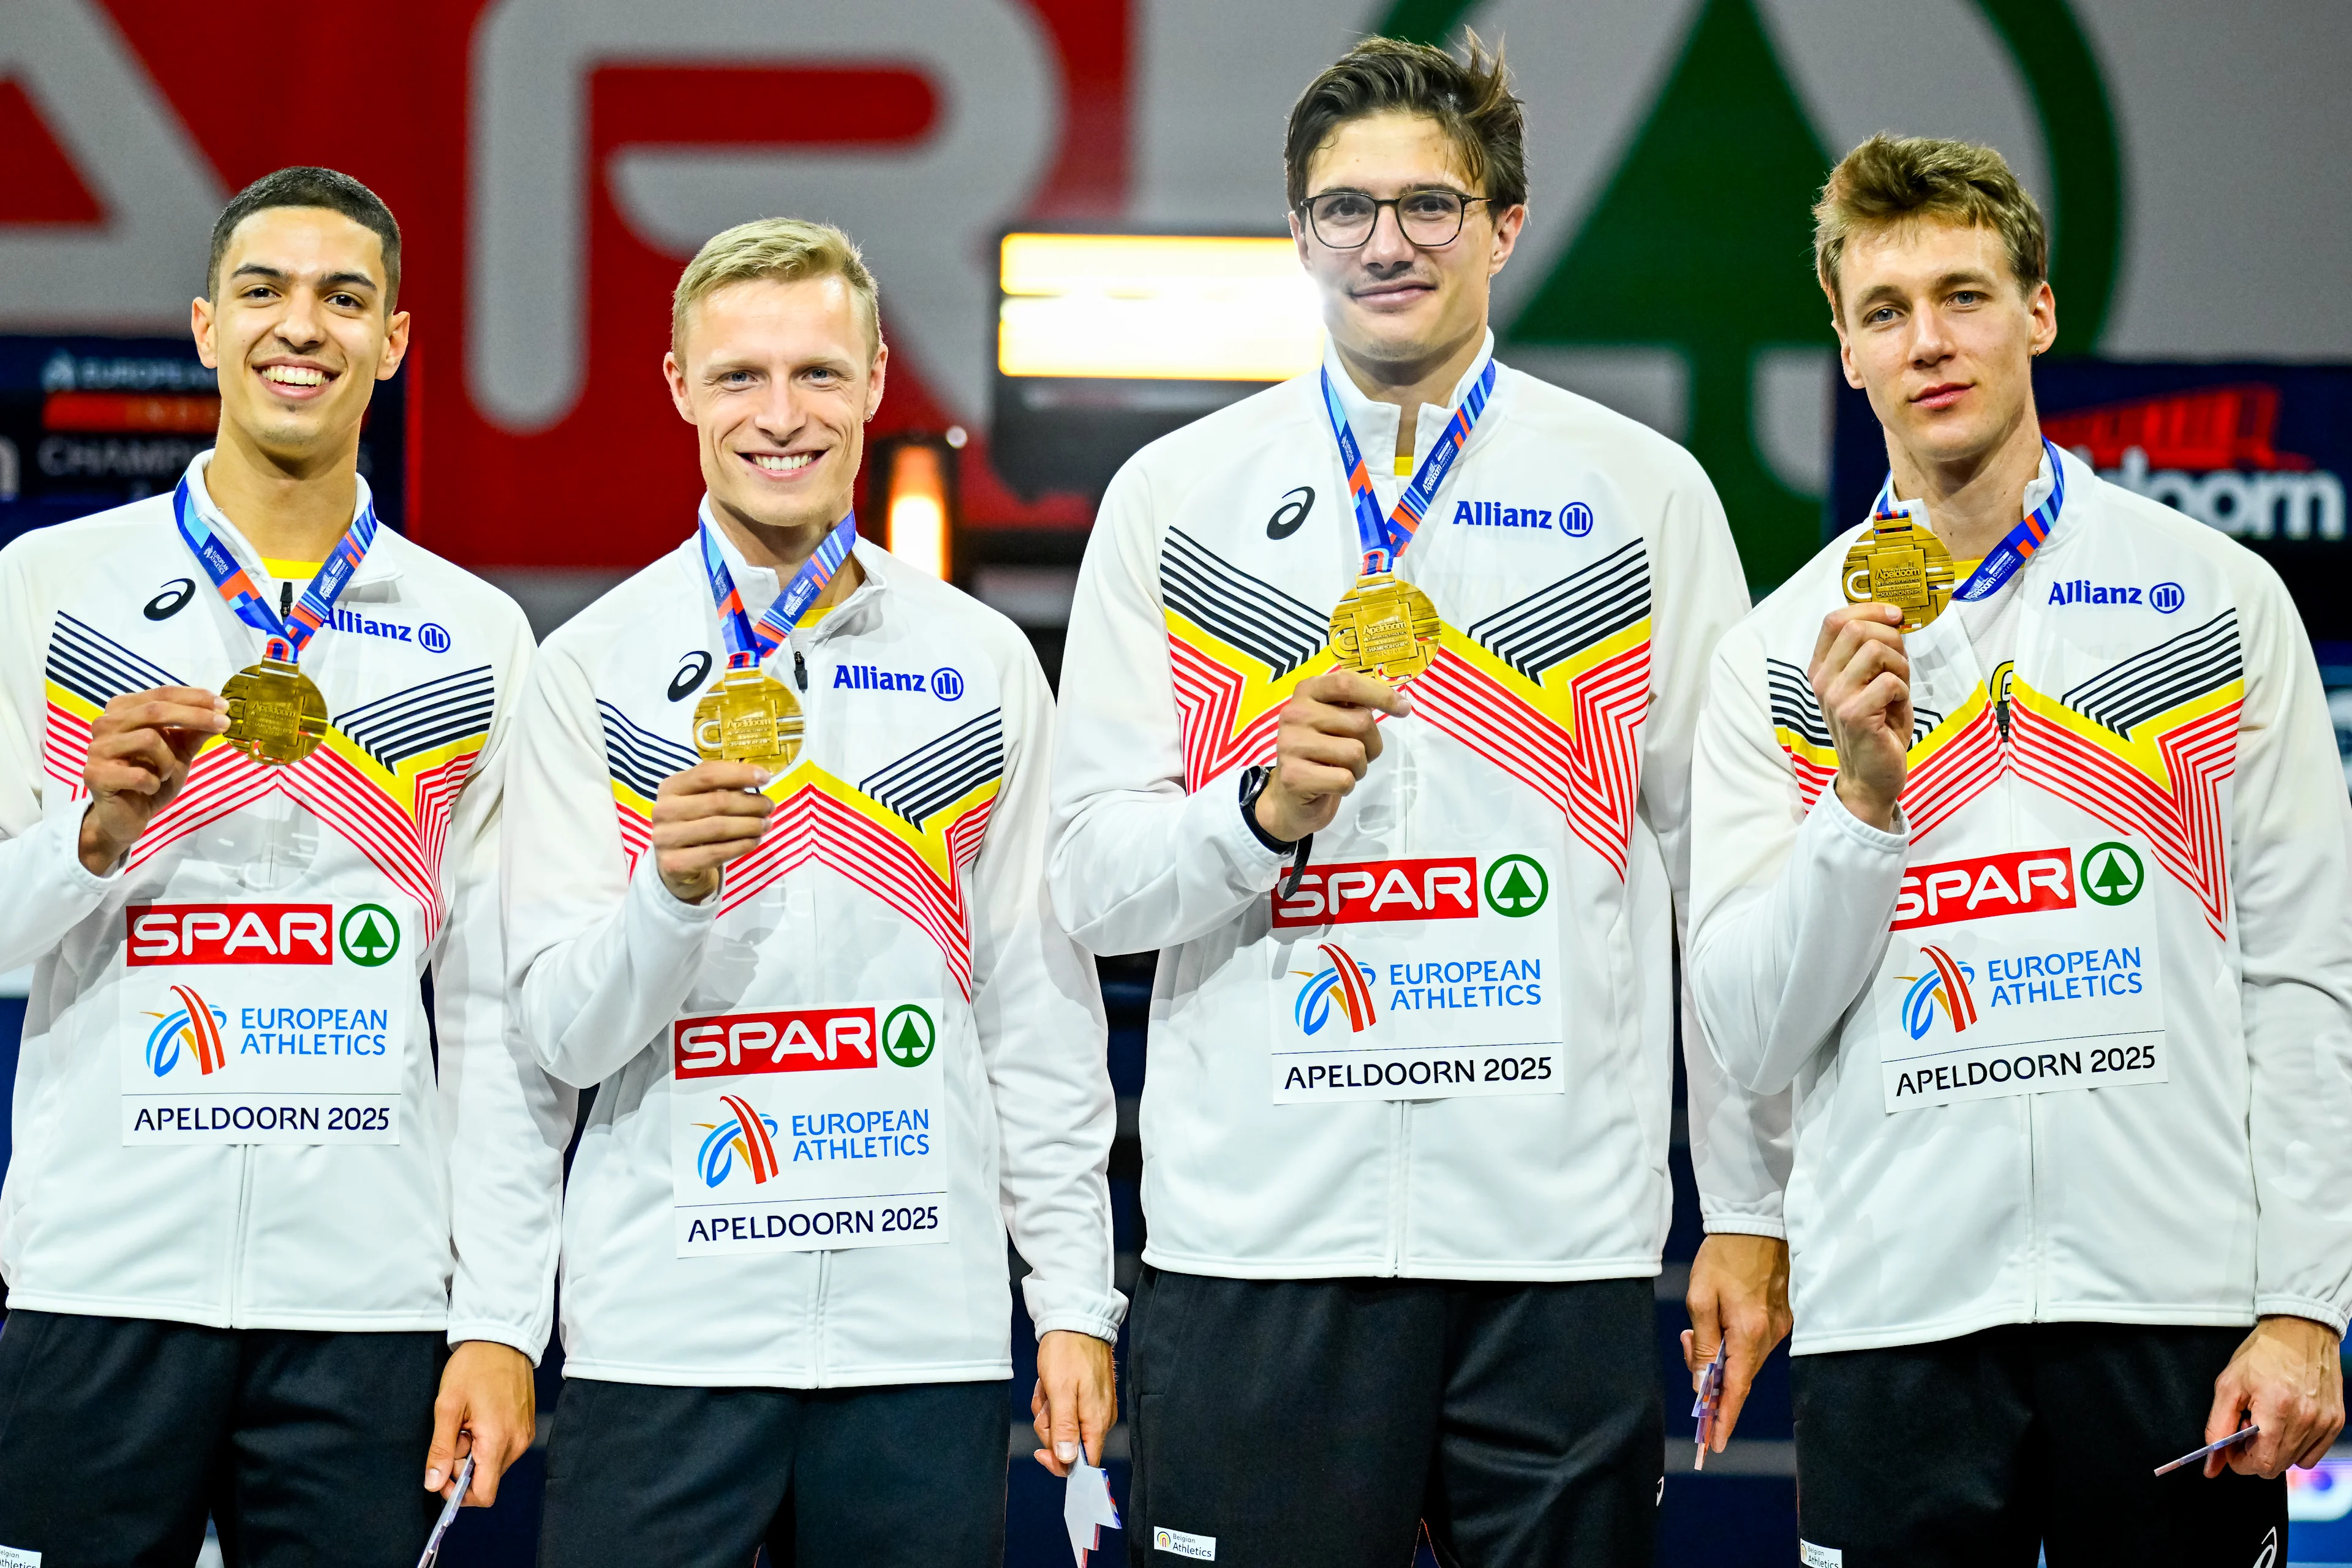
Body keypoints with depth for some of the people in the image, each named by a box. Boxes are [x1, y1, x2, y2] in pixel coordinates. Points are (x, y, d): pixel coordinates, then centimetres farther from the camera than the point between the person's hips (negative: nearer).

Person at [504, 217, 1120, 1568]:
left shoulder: (982, 663, 8)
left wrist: (1076, 1299, 5)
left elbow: (1043, 1010, 10)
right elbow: (565, 1032, 0)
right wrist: (671, 888, -19)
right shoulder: (595, 668, 3)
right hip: (667, 1334, -1)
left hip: (928, 1334, 1)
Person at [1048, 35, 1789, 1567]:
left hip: (1564, 1234, 0)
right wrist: (1266, 807, -14)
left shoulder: (1645, 494, 8)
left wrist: (1751, 1208, 6)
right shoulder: (1173, 498, 9)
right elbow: (1092, 880, 6)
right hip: (1258, 1233, 0)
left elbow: (1727, 881, 9)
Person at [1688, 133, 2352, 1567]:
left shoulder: (2219, 599, 7)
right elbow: (1753, 1038, 2)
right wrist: (1865, 793, -11)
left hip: (2176, 1297, 0)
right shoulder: (1780, 656, 7)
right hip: (1893, 1318, 0)